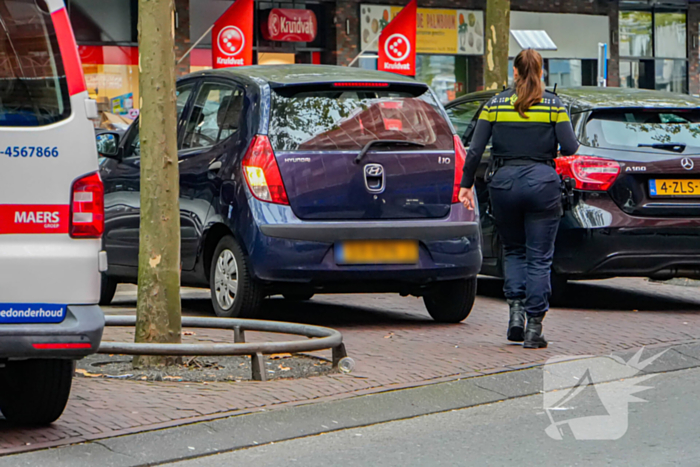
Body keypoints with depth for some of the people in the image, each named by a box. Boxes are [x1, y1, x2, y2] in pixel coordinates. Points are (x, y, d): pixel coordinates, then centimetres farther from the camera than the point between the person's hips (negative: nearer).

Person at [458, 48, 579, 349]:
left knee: (513, 250, 20)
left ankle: (516, 310, 3)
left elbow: (475, 150, 0)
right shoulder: (553, 104, -1)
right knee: (539, 257, 3)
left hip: (504, 182, 2)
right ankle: (534, 327, -1)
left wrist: (466, 185, 8)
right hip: (542, 182, -1)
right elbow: (569, 148, -6)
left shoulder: (495, 104, 3)